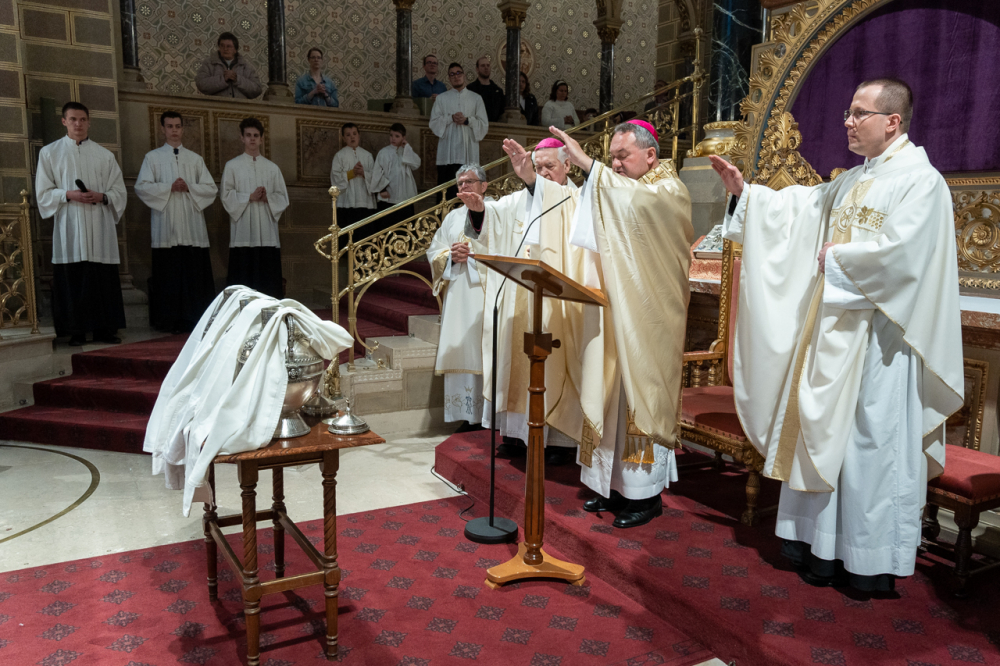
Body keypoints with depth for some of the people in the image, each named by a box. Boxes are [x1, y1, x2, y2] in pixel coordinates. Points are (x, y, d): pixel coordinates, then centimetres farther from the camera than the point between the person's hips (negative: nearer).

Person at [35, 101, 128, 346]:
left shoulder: (104, 155, 12)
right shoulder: (49, 153, 10)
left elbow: (119, 191, 10)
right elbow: (43, 193, 6)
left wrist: (102, 197, -10)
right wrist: (68, 195, -12)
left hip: (100, 227, 1)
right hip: (68, 228, -1)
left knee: (103, 279, -2)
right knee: (72, 280, -3)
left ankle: (104, 329, 4)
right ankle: (76, 332, 2)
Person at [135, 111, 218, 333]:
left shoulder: (195, 159, 17)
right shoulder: (153, 157, 11)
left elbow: (211, 188, 9)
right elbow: (141, 186, -1)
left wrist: (189, 187, -7)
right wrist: (169, 187, -11)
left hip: (193, 228, 2)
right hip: (166, 228, -2)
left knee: (196, 272, -2)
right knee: (169, 274, -4)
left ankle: (196, 319, 2)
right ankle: (169, 321, 1)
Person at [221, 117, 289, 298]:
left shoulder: (272, 168, 13)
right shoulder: (232, 166, 7)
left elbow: (283, 197, 10)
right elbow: (226, 196, 1)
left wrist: (267, 198, -9)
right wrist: (249, 197, -12)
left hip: (268, 234, 2)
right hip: (243, 233, -2)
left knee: (268, 280, 1)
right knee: (243, 282, -3)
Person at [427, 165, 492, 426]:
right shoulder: (453, 216, 20)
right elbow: (434, 251, 17)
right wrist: (451, 256, -3)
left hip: (486, 295, -5)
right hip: (459, 295, 5)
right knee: (461, 350, 2)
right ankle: (469, 414, 8)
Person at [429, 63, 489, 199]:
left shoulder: (476, 99, 13)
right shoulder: (441, 98, 14)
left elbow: (484, 125, 7)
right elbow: (433, 123, 6)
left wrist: (468, 120, -9)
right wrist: (450, 118, -10)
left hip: (469, 153, 0)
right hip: (447, 152, 0)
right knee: (446, 192, -3)